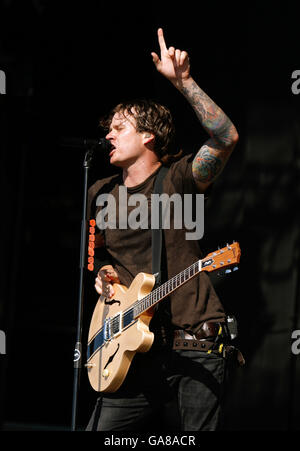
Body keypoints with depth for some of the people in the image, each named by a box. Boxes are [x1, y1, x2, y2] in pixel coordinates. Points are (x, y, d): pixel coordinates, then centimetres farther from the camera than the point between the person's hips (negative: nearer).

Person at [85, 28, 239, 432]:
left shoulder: (178, 179, -2)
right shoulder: (99, 195, 14)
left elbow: (226, 137, -18)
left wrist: (182, 81, -20)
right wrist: (101, 272, 7)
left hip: (192, 351, -4)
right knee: (101, 427, -3)